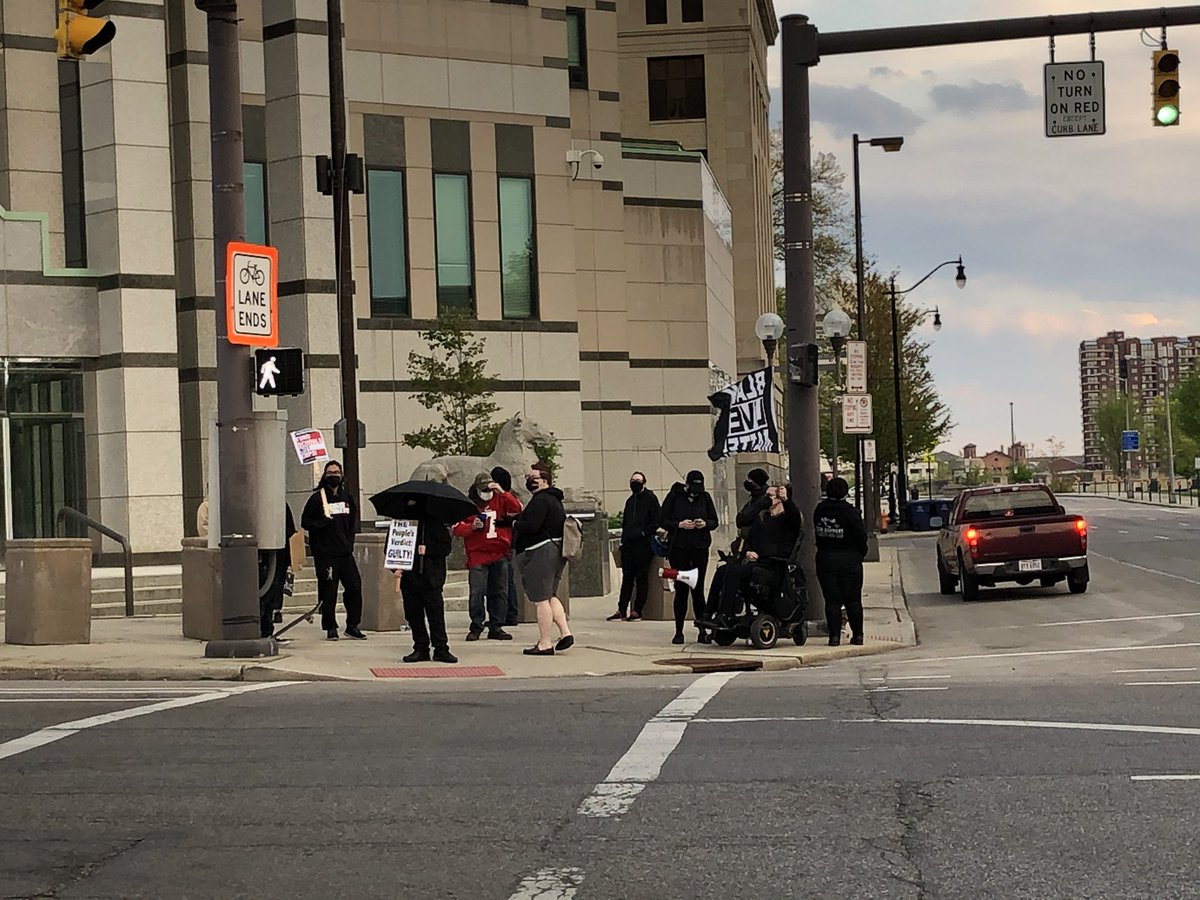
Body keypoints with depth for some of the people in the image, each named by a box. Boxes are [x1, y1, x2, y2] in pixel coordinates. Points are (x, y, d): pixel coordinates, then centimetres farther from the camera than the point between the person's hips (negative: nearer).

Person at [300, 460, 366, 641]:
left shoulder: (348, 498, 14)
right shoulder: (317, 498, 0)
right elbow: (305, 522, 1)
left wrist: (349, 542, 10)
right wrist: (322, 523, -15)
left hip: (345, 552, 4)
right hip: (325, 553, -4)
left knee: (354, 587, -1)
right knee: (328, 592, -3)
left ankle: (352, 626, 9)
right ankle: (330, 628, 6)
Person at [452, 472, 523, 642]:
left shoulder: (500, 500, 9)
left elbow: (516, 509, -6)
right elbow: (457, 529, 1)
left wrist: (502, 493, -13)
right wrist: (472, 526, -18)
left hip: (499, 554, 2)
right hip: (477, 556, -2)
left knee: (499, 592, 4)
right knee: (477, 593, -6)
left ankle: (496, 627, 11)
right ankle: (476, 628, 3)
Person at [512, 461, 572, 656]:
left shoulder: (540, 500, -15)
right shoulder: (554, 500, 18)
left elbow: (531, 526, -24)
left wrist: (516, 524, -6)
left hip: (540, 553, -10)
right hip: (556, 550, 10)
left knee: (540, 599, -6)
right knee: (550, 596, 17)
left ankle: (545, 643, -4)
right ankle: (565, 632, 7)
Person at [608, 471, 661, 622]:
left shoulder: (650, 498, -2)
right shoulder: (630, 500, 19)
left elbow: (658, 519, -9)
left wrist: (644, 532, -14)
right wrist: (624, 539, 14)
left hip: (643, 543, -7)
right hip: (628, 544, 7)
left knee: (641, 578, -2)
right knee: (627, 577, 7)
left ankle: (637, 611, 0)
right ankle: (622, 611, 7)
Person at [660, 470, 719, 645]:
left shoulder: (705, 497, 7)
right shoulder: (674, 496, 0)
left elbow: (714, 521, 10)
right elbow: (664, 521, 0)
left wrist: (705, 524, -11)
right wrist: (679, 524, -16)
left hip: (700, 548, 1)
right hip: (678, 548, -1)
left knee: (698, 589, 0)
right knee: (681, 589, 0)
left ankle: (702, 630, 4)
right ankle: (679, 631, 6)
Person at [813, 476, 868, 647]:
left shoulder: (819, 511, 0)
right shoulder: (851, 512, -11)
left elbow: (817, 533, 8)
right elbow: (861, 536, -5)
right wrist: (861, 554, 7)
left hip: (825, 560, 2)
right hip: (849, 560, -2)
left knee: (832, 600, 4)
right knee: (853, 600, 7)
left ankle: (834, 635, -2)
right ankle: (857, 634, 11)